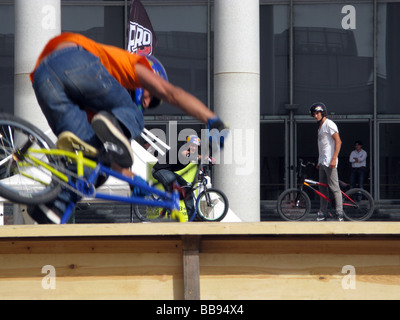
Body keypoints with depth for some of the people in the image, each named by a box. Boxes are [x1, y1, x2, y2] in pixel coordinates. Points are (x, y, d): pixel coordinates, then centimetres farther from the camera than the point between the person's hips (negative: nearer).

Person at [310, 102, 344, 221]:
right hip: (322, 162, 10)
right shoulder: (320, 126, 19)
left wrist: (334, 159, -22)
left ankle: (340, 214, -10)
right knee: (323, 189, 10)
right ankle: (322, 213, 13)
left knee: (334, 188, -10)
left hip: (329, 162, -10)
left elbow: (338, 141, -16)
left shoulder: (329, 124, -9)